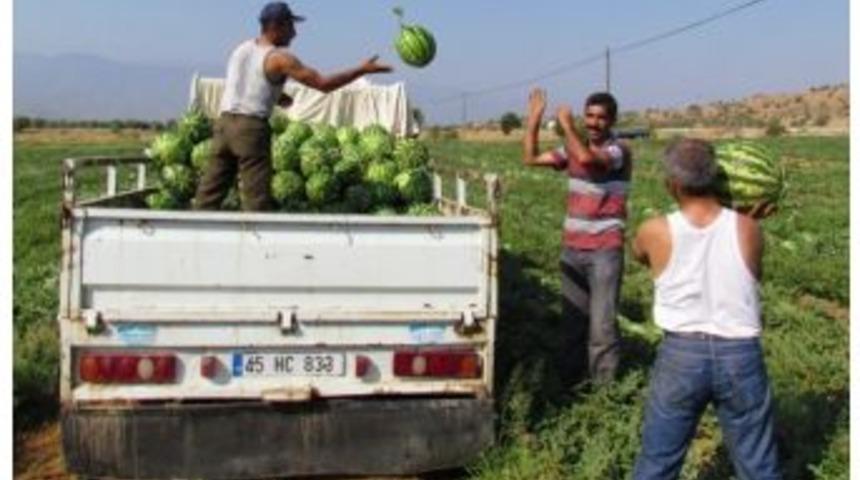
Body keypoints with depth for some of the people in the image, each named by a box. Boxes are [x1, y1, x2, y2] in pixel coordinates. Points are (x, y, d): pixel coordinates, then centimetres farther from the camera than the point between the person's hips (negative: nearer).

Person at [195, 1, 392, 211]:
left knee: (211, 188, 9)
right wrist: (362, 70, -5)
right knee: (256, 196, -2)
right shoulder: (279, 58, -8)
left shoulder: (241, 49, 14)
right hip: (252, 127, -7)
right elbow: (323, 84, -11)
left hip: (225, 121, 7)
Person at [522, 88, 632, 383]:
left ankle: (603, 384, 3)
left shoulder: (618, 151, -9)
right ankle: (570, 376, 26)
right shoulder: (574, 148, 9)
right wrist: (534, 118, 2)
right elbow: (531, 158, 9)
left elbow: (586, 158, -29)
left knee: (602, 322, -5)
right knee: (573, 318, 14)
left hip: (605, 250, -6)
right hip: (572, 248, 6)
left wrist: (566, 125, -16)